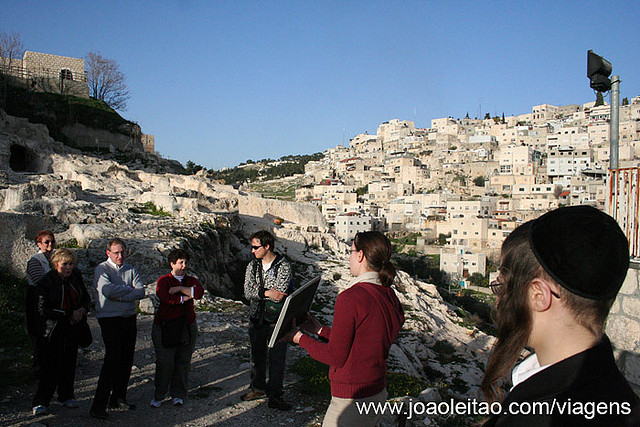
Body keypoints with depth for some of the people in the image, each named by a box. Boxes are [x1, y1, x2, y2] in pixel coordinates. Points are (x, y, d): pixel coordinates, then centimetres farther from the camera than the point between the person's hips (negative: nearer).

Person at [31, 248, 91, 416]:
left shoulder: (76, 276, 1)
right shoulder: (45, 282, -14)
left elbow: (86, 298, 14)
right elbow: (42, 310, -17)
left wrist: (83, 310, -8)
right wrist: (69, 315, -19)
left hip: (72, 327, 5)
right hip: (52, 330, -5)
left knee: (70, 363, 10)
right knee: (51, 366, -4)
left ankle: (66, 396, 27)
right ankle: (41, 402, 10)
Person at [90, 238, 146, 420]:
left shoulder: (130, 270, 12)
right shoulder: (102, 269, -3)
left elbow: (141, 291, -1)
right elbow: (106, 290, -22)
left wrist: (120, 297, -14)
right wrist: (128, 289, -8)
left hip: (129, 318, 6)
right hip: (110, 320, -6)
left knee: (126, 360, 8)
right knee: (112, 360, -11)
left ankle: (118, 398, 21)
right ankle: (98, 406, -5)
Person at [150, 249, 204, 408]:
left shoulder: (191, 280, 14)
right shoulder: (163, 280, 5)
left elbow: (200, 292, -9)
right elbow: (165, 298, -15)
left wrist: (180, 289, -13)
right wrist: (186, 297, -11)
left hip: (187, 327, 3)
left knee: (183, 362, 5)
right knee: (165, 362, -5)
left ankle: (178, 394, 18)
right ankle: (158, 395, 11)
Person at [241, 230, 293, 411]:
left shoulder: (283, 266, -9)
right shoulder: (252, 265, 6)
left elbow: (279, 294, -20)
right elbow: (247, 292, -6)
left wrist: (257, 291, -13)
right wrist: (266, 292, -22)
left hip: (276, 319, -5)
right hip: (256, 319, 5)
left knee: (277, 358, -1)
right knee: (257, 355, 16)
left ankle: (275, 395, 9)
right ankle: (258, 388, 33)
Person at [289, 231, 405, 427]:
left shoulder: (350, 297, -21)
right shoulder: (389, 296, 4)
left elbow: (336, 357, -16)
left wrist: (300, 338, -3)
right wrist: (320, 330, 18)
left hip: (353, 399, -8)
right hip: (378, 392, 8)